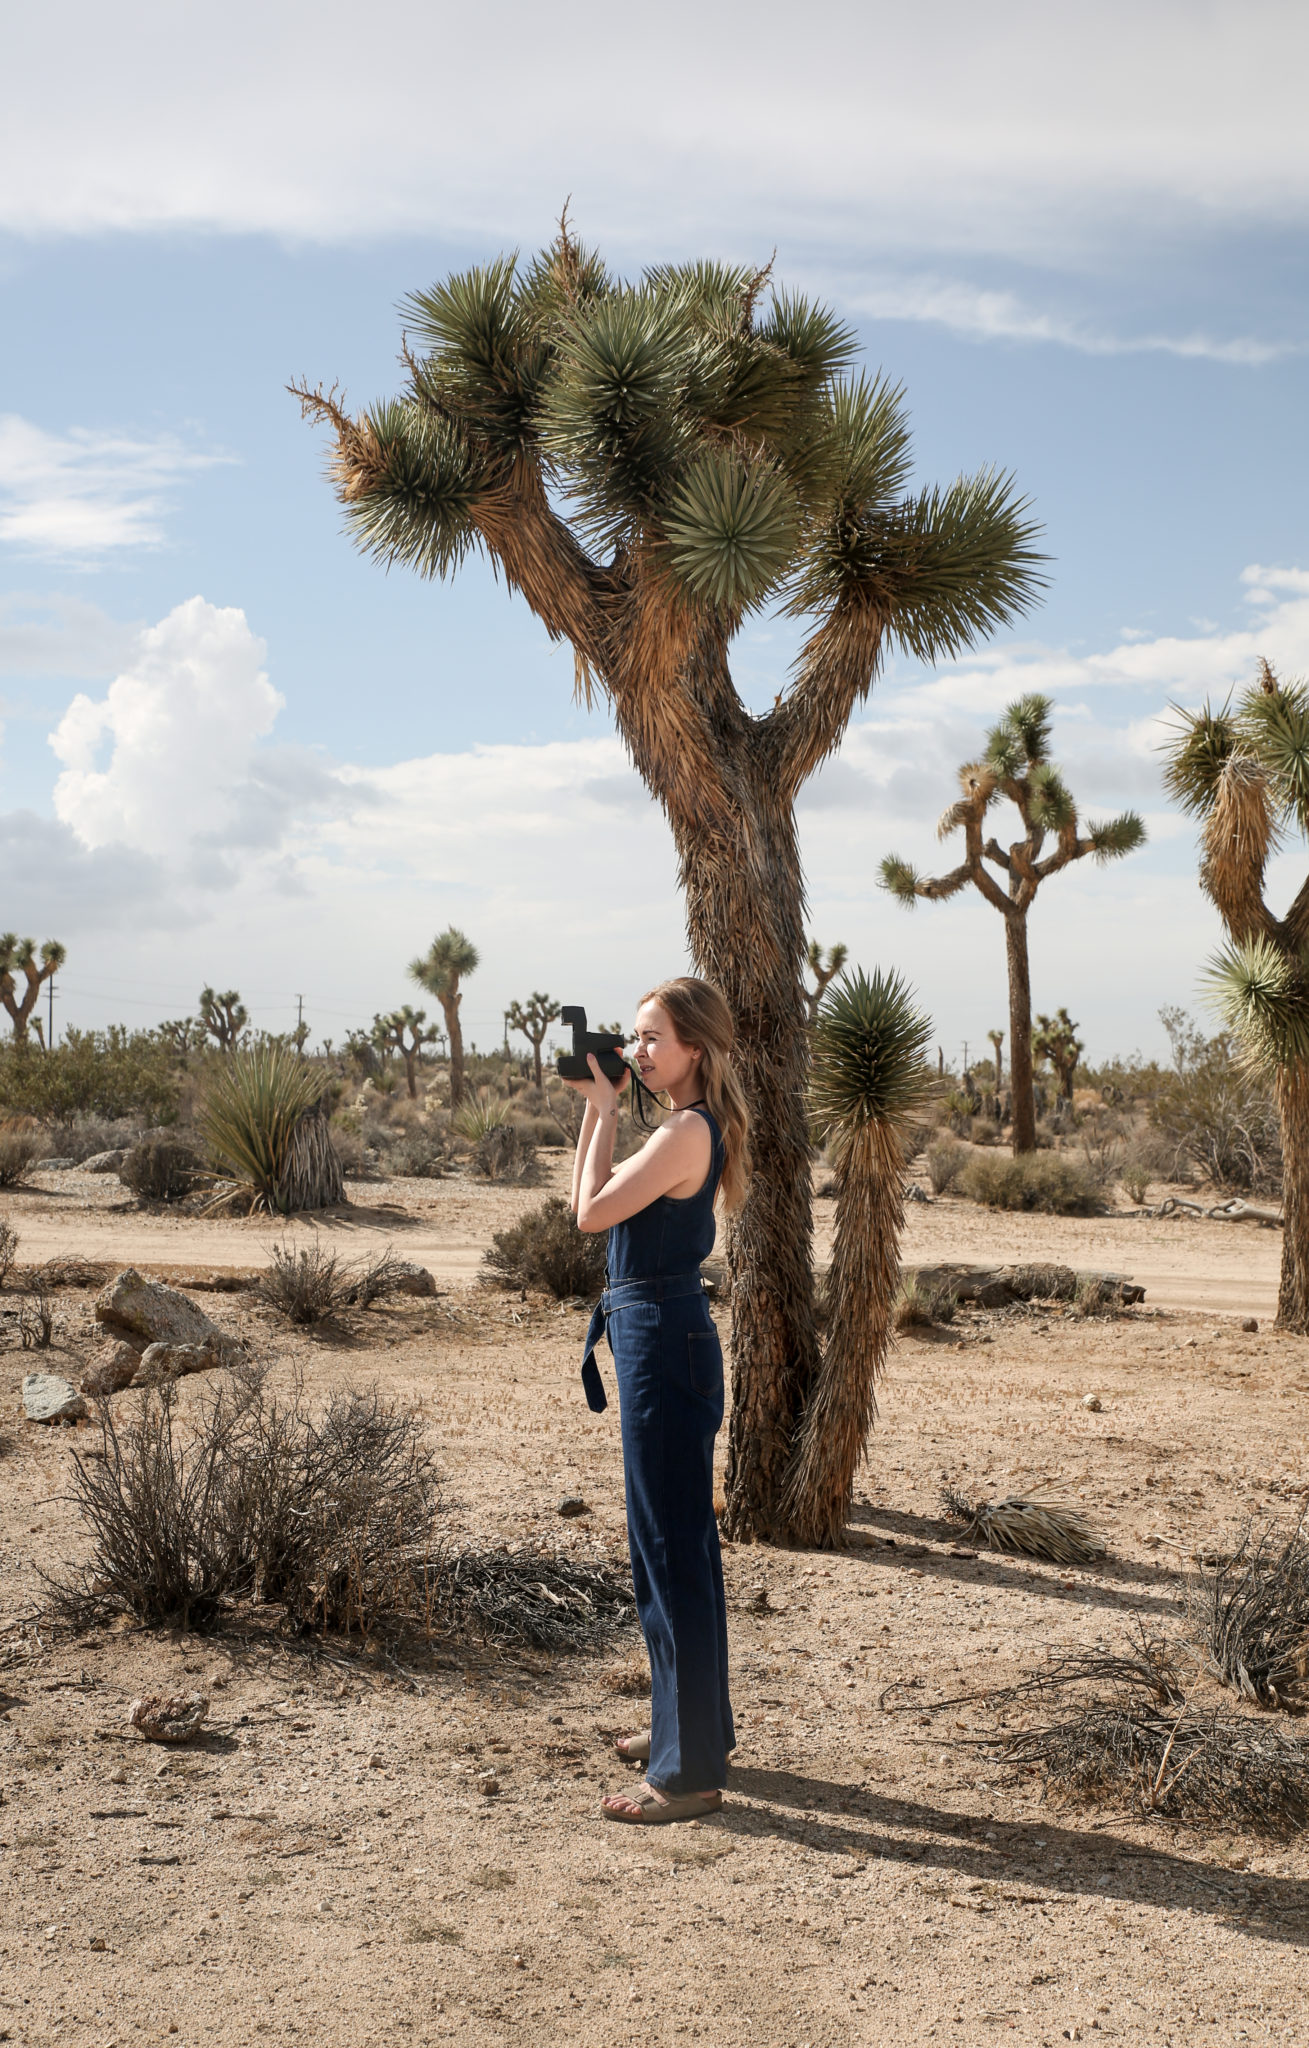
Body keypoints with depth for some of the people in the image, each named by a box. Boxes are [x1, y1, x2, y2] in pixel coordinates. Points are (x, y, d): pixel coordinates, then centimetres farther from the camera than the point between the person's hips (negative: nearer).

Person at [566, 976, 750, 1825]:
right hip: (662, 1339, 11)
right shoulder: (689, 1128, 13)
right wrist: (596, 1106, 10)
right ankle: (691, 1725, 33)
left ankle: (692, 1773, 2)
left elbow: (592, 1210, -18)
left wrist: (605, 1110, -8)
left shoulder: (687, 1131, -18)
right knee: (682, 1542, 19)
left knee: (672, 1552, -5)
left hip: (665, 1346, -11)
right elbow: (595, 1197, 18)